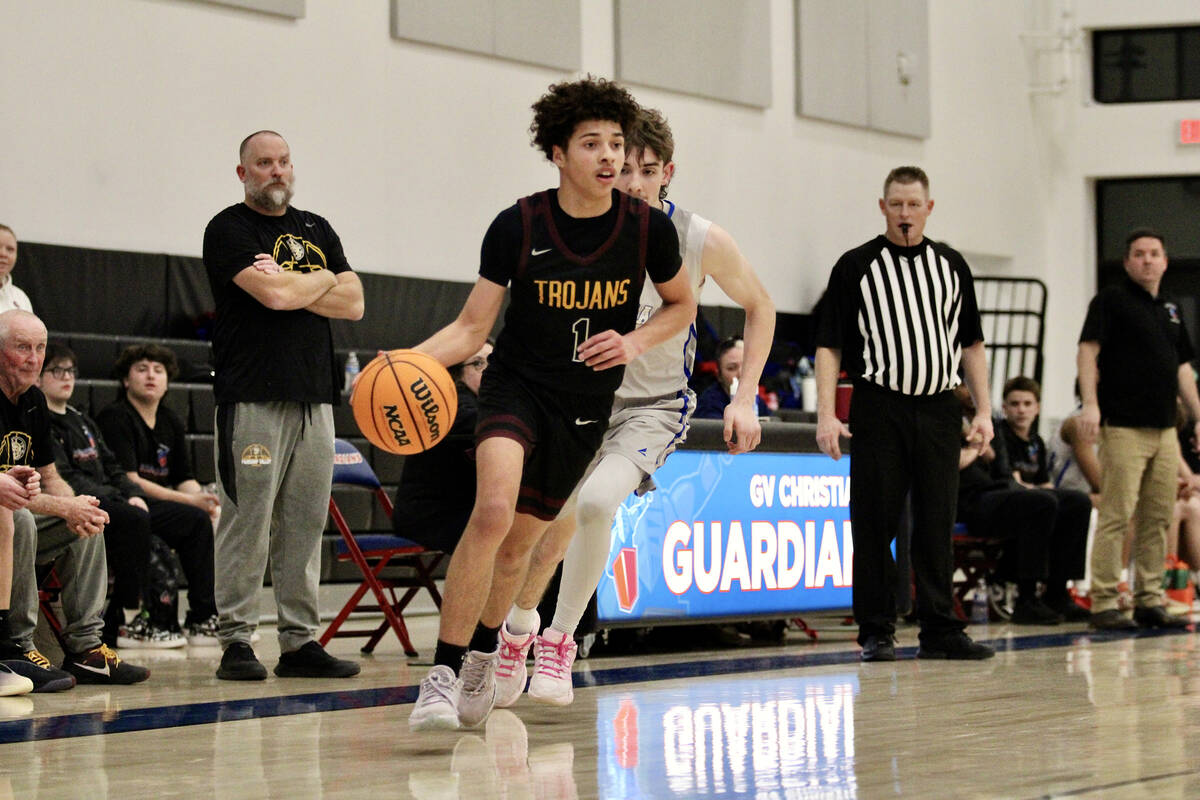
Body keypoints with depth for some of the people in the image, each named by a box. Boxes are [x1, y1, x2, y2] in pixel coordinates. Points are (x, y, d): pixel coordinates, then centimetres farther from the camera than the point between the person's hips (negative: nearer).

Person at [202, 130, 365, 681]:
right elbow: (273, 295, -15)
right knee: (247, 523, -7)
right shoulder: (229, 230, 0)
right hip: (253, 398, -6)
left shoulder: (317, 230, 20)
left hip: (315, 397, 6)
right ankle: (235, 641, -3)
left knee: (305, 525, 5)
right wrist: (323, 280, 3)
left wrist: (292, 286, -4)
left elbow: (353, 304, 9)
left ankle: (300, 640, 9)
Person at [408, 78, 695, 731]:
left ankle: (483, 655, 38)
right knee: (493, 511, -27)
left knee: (519, 541, 9)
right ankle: (442, 673, -22)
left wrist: (635, 342, -9)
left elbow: (681, 304, 11)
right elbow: (472, 327, -7)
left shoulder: (648, 228, -7)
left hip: (585, 407, 3)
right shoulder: (518, 226, -12)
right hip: (515, 385, -3)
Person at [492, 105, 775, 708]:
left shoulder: (699, 240, -14)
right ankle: (519, 626, 37)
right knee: (553, 525, 4)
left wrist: (745, 398, -4)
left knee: (597, 500, -29)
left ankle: (559, 642, -12)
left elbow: (759, 308, 2)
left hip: (654, 407, -2)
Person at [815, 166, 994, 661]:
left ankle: (939, 630, 8)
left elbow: (971, 344, 17)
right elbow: (829, 346, 1)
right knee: (875, 523, -2)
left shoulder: (951, 266, 13)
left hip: (938, 407, 3)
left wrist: (983, 410, 8)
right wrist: (826, 414, -9)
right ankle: (876, 633, 5)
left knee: (936, 523, 3)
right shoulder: (856, 267, 2)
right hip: (879, 409, -3)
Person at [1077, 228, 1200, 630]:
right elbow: (1087, 351, -10)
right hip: (1124, 427, -7)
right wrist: (1090, 403, -22)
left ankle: (1149, 601, 14)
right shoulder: (1111, 300, -2)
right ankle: (1104, 604, -8)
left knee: (1159, 518, 8)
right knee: (1117, 515, -10)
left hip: (1165, 430, 7)